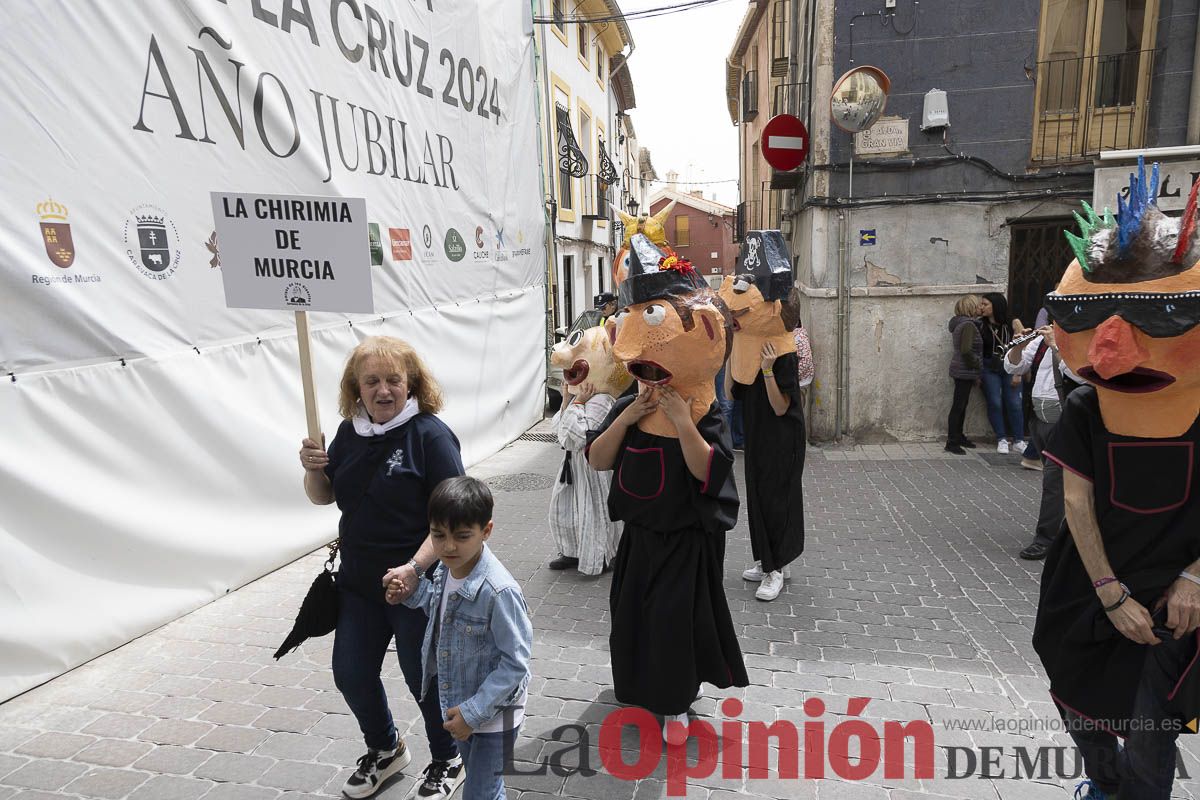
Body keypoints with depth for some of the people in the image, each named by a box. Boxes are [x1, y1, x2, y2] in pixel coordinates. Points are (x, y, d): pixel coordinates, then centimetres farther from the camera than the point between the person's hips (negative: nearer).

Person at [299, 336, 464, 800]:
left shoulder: (430, 435, -17)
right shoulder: (350, 432, 1)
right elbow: (323, 497, 12)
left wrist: (415, 567, -31)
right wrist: (312, 469, -9)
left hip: (415, 583, -6)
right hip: (357, 582, 6)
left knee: (423, 678, 10)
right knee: (350, 674, 16)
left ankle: (447, 763, 39)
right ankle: (384, 750, 46)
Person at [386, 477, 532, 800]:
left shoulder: (499, 591, -32)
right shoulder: (444, 570, -9)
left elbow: (515, 661, -25)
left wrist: (474, 712, -23)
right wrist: (413, 592, -4)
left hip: (493, 711, -7)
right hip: (458, 701, 8)